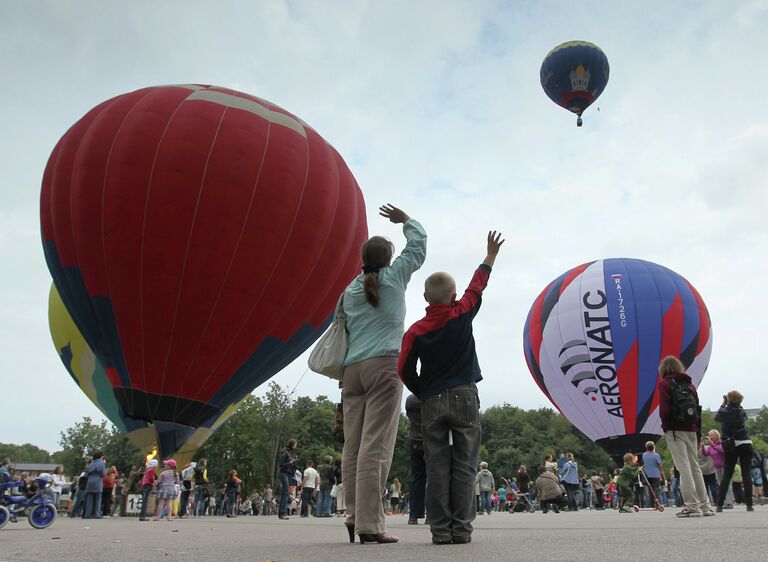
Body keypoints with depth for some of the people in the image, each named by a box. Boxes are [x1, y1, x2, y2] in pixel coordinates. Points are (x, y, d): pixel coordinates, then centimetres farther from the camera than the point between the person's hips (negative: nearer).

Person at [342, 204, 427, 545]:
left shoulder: (350, 290, 17)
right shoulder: (394, 277, 7)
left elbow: (343, 328, 16)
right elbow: (419, 245, 19)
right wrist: (406, 220, 33)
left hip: (352, 368, 5)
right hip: (384, 364, -5)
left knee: (353, 445, 3)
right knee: (376, 446, -10)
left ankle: (354, 516, 4)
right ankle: (370, 524, -12)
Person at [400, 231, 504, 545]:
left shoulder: (415, 331, -1)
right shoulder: (462, 315, -2)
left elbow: (405, 371, -3)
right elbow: (477, 284, 12)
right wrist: (491, 255, 27)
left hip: (431, 402, 1)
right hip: (464, 397, -1)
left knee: (437, 468, 4)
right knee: (464, 467, 2)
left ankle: (440, 530, 4)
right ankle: (461, 529, 1)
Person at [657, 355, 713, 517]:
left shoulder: (665, 384, -4)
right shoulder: (689, 383, 13)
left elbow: (664, 408, -12)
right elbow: (698, 409, 12)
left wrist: (665, 427, -1)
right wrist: (698, 432, 16)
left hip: (675, 431, -6)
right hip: (691, 430, 6)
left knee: (684, 468, -6)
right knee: (695, 467, 13)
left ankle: (692, 506, -8)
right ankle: (705, 505, 16)